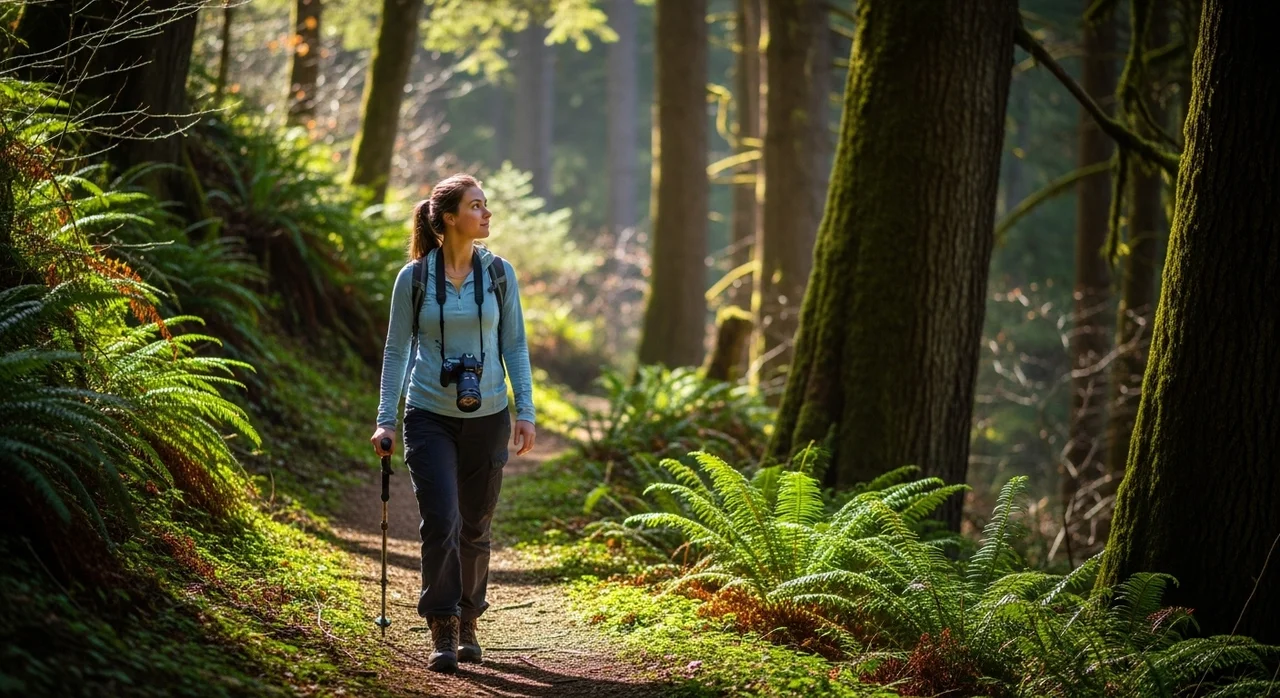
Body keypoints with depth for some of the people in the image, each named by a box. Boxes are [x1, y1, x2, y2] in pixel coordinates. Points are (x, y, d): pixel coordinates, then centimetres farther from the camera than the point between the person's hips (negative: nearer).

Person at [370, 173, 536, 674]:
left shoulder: (499, 274, 2)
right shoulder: (414, 277, -3)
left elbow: (515, 346, 6)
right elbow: (397, 349, 3)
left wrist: (525, 412, -1)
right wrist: (385, 420, -1)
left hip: (487, 418, 2)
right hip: (430, 419, -2)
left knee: (474, 528, 9)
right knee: (441, 522, -13)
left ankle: (468, 625, 26)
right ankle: (442, 635, -6)